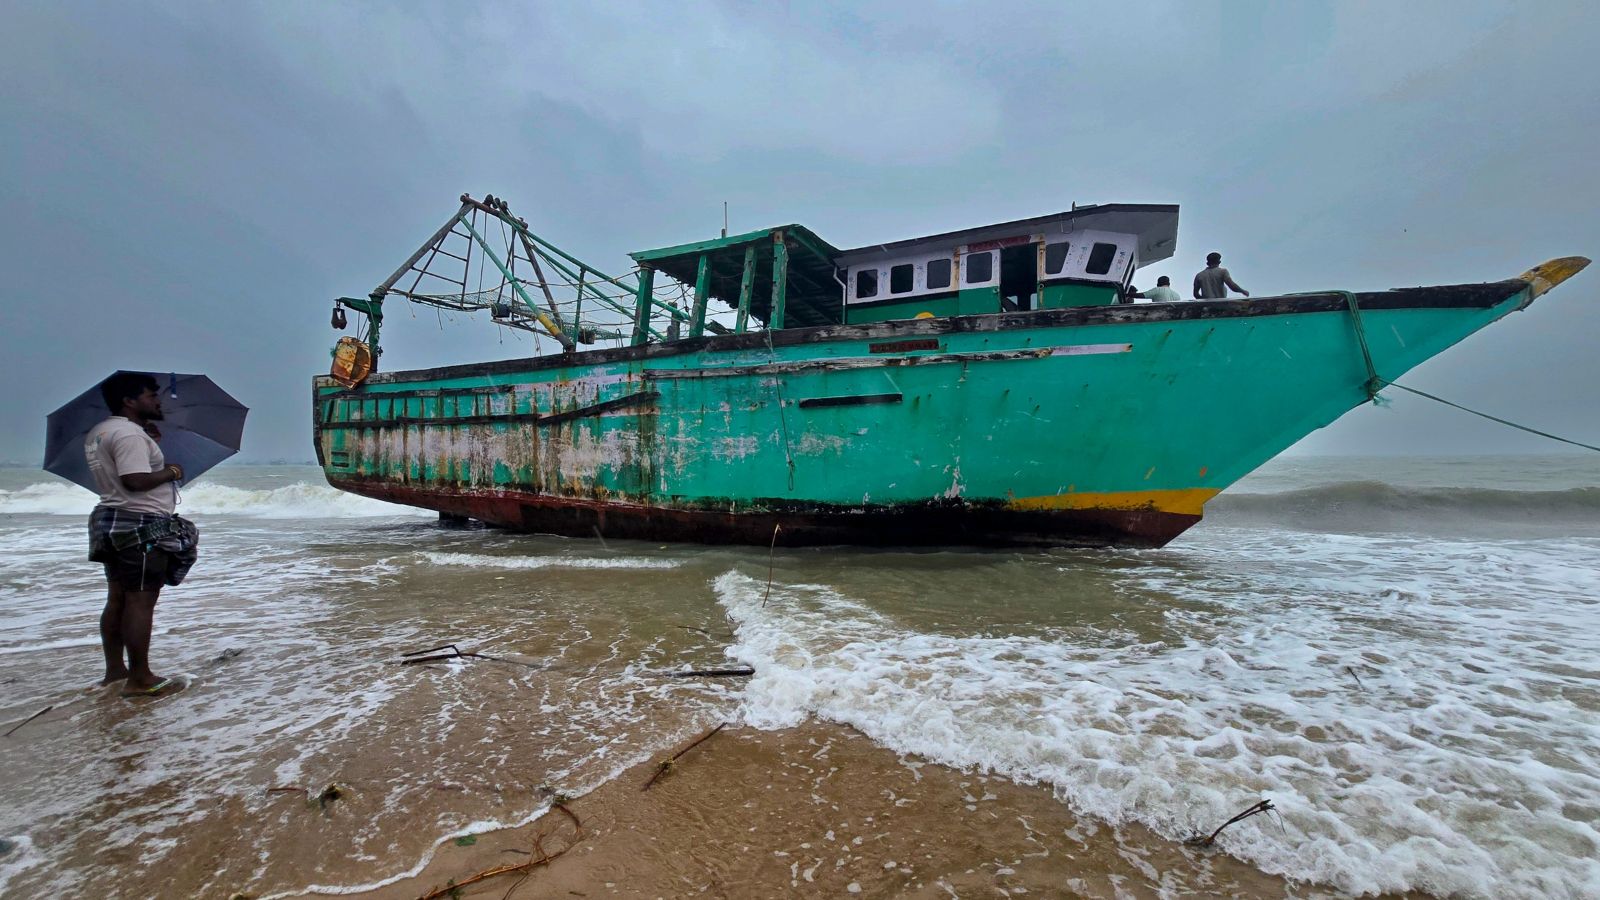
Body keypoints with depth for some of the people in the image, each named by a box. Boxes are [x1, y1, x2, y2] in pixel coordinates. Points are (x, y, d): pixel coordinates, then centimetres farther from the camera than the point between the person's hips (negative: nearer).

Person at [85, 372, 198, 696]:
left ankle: (114, 669, 25)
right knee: (140, 601, -7)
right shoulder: (129, 433, -18)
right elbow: (135, 480, -27)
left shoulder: (98, 432, 16)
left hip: (112, 522, 11)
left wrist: (144, 438, 16)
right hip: (141, 525, -11)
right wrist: (170, 471, -10)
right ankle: (140, 678, -3)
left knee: (118, 599, 16)